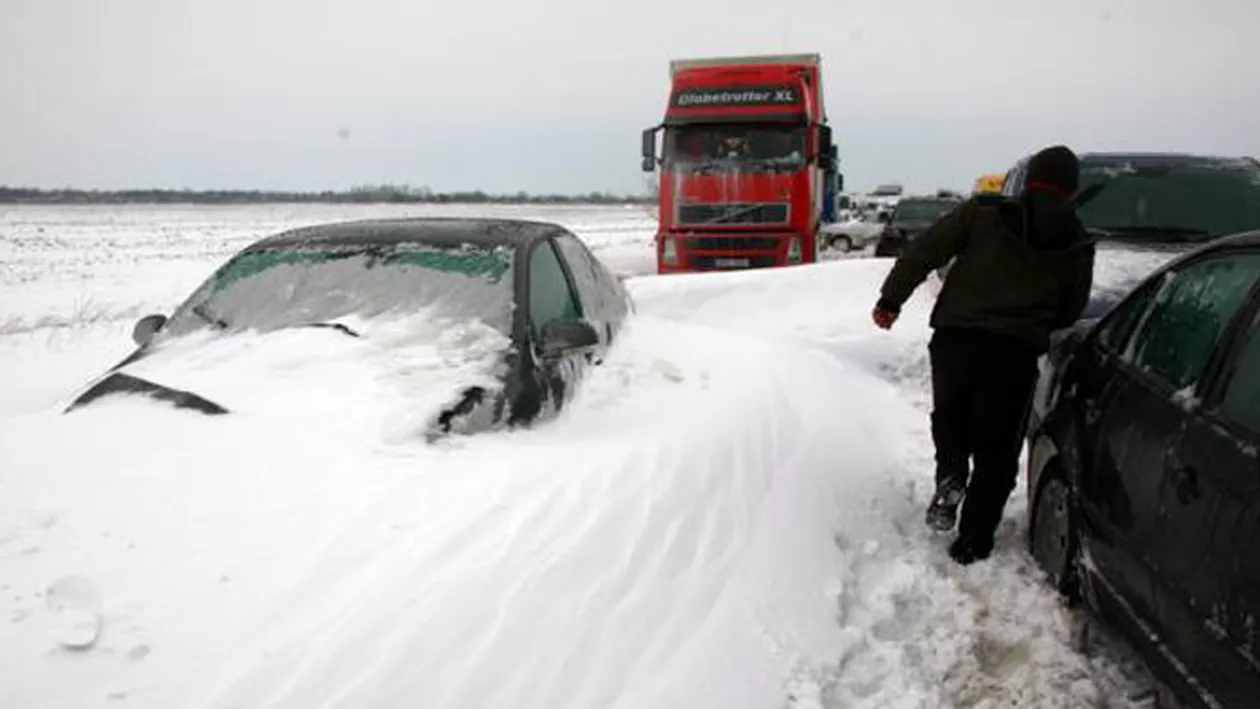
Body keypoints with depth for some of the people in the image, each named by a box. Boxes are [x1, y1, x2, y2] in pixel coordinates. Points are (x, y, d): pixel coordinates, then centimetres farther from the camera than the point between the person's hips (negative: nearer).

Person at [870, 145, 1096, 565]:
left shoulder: (983, 213, 3)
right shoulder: (1078, 246, 8)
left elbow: (924, 251, -2)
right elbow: (1071, 310, 16)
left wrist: (891, 299, 3)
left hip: (954, 338, 0)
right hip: (1015, 353, 0)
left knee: (948, 414, 26)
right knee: (997, 452, 10)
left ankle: (950, 474, 2)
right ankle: (973, 542, 11)